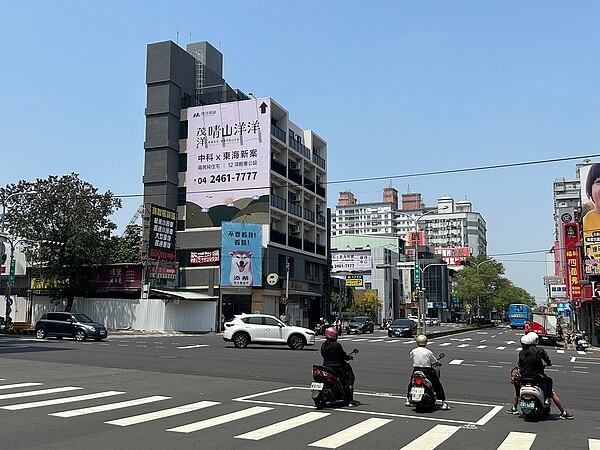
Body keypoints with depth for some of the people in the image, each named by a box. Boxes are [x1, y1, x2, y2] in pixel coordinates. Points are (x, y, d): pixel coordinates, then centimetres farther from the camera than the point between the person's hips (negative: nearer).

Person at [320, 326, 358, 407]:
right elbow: (343, 355, -3)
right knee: (345, 382, 3)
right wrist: (349, 357, 16)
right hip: (335, 367, -6)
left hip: (325, 366, 6)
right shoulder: (337, 345, -11)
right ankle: (349, 400, 0)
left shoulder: (323, 345, 6)